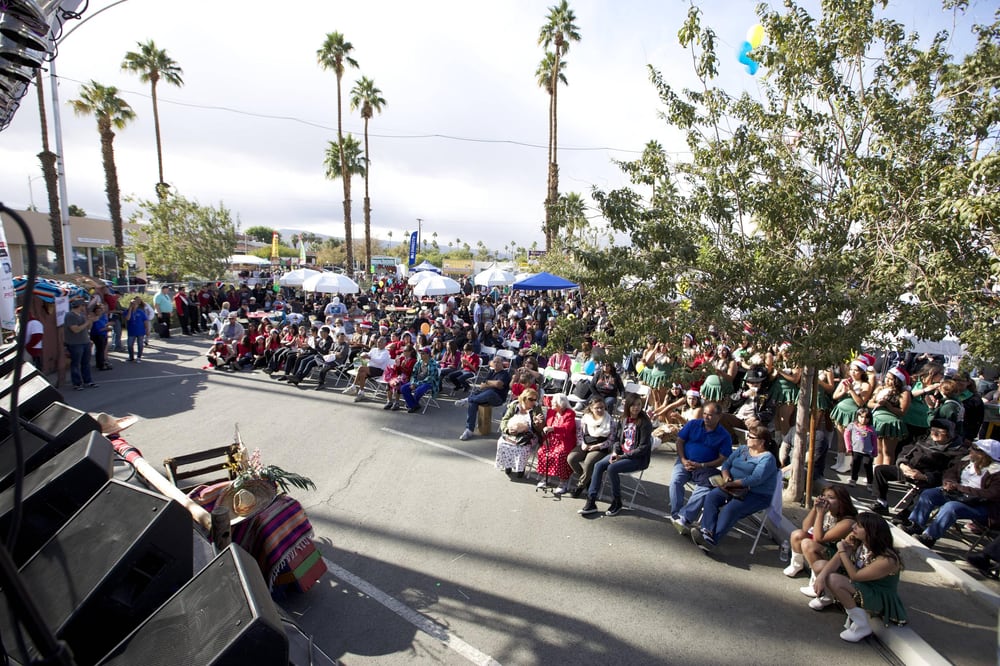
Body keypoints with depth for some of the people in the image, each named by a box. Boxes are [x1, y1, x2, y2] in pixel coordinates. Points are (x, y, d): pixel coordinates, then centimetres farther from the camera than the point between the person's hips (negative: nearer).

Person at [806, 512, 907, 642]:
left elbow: (855, 576, -28)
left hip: (880, 598, -7)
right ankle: (829, 597, 23)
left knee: (833, 580, -30)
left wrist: (843, 551, -20)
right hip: (860, 585, 7)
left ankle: (861, 625, -13)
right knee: (819, 565, -6)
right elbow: (838, 558, -16)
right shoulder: (855, 540, -14)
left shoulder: (887, 560, -33)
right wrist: (821, 576, -31)